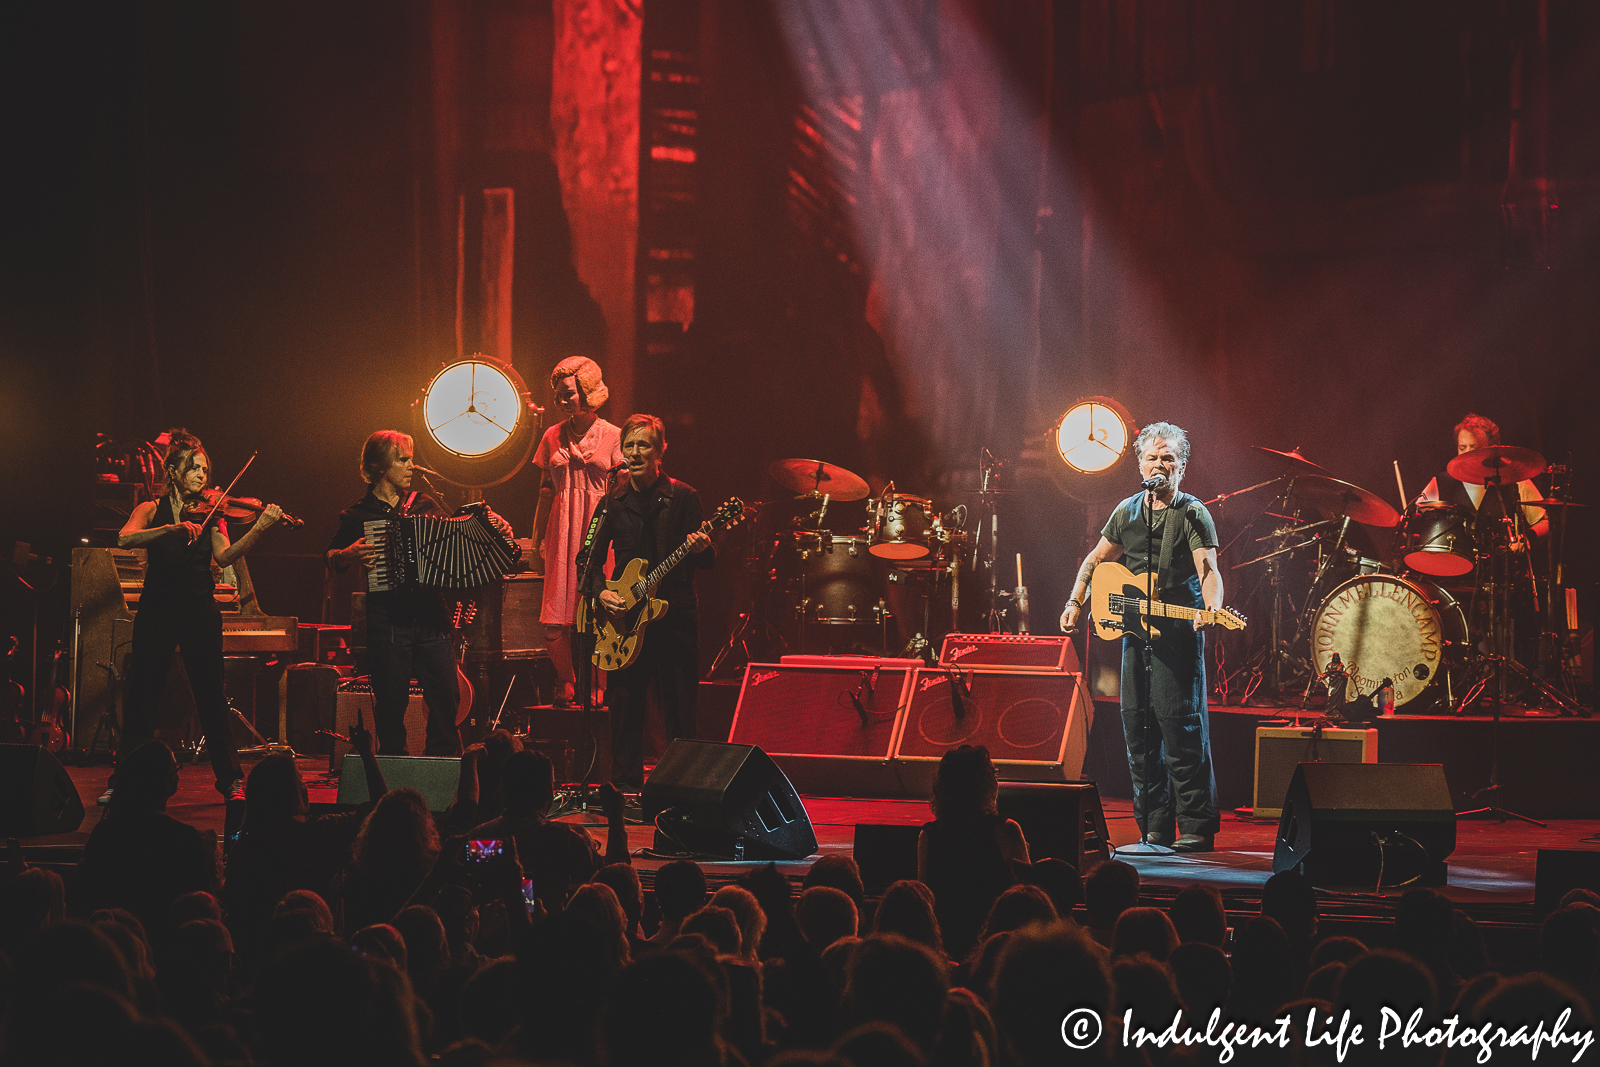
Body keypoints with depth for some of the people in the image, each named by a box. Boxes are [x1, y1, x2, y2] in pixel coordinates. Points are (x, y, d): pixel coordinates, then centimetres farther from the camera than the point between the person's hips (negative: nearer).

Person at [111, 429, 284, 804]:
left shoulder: (210, 515, 10)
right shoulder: (151, 510, 8)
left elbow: (224, 556, -6)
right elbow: (125, 539, -11)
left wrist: (259, 528, -22)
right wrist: (174, 527, -23)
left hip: (199, 610, 0)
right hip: (157, 608, 0)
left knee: (210, 695, -1)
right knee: (142, 693, 1)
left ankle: (231, 780, 5)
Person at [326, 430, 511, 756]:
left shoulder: (425, 506, 14)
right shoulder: (358, 515, 4)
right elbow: (331, 557, 10)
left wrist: (492, 529, 8)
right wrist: (349, 555, -12)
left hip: (432, 617, 3)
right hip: (387, 619, -3)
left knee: (446, 698, 1)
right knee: (392, 702, 0)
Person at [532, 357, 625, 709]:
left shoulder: (612, 436, 1)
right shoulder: (553, 437, 10)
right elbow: (546, 492, 13)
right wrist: (538, 543, 10)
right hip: (562, 533, 3)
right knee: (555, 625, -5)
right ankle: (568, 681, 14)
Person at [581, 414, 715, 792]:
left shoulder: (682, 497, 1)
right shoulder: (614, 502, 9)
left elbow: (708, 561, -1)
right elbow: (590, 558, 14)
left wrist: (702, 549, -24)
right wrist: (600, 592, -4)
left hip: (674, 615, -3)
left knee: (679, 714, -3)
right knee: (625, 709, 4)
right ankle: (627, 786, 13)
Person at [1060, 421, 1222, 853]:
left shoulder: (1192, 514, -5)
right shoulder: (1128, 511, 12)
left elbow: (1208, 570, -16)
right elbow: (1096, 559, 23)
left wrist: (1211, 607, -35)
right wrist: (1075, 603, 11)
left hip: (1179, 633, -6)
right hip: (1136, 631, 6)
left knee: (1180, 725, -12)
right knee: (1138, 728, 6)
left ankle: (1197, 829, -8)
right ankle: (1154, 829, 13)